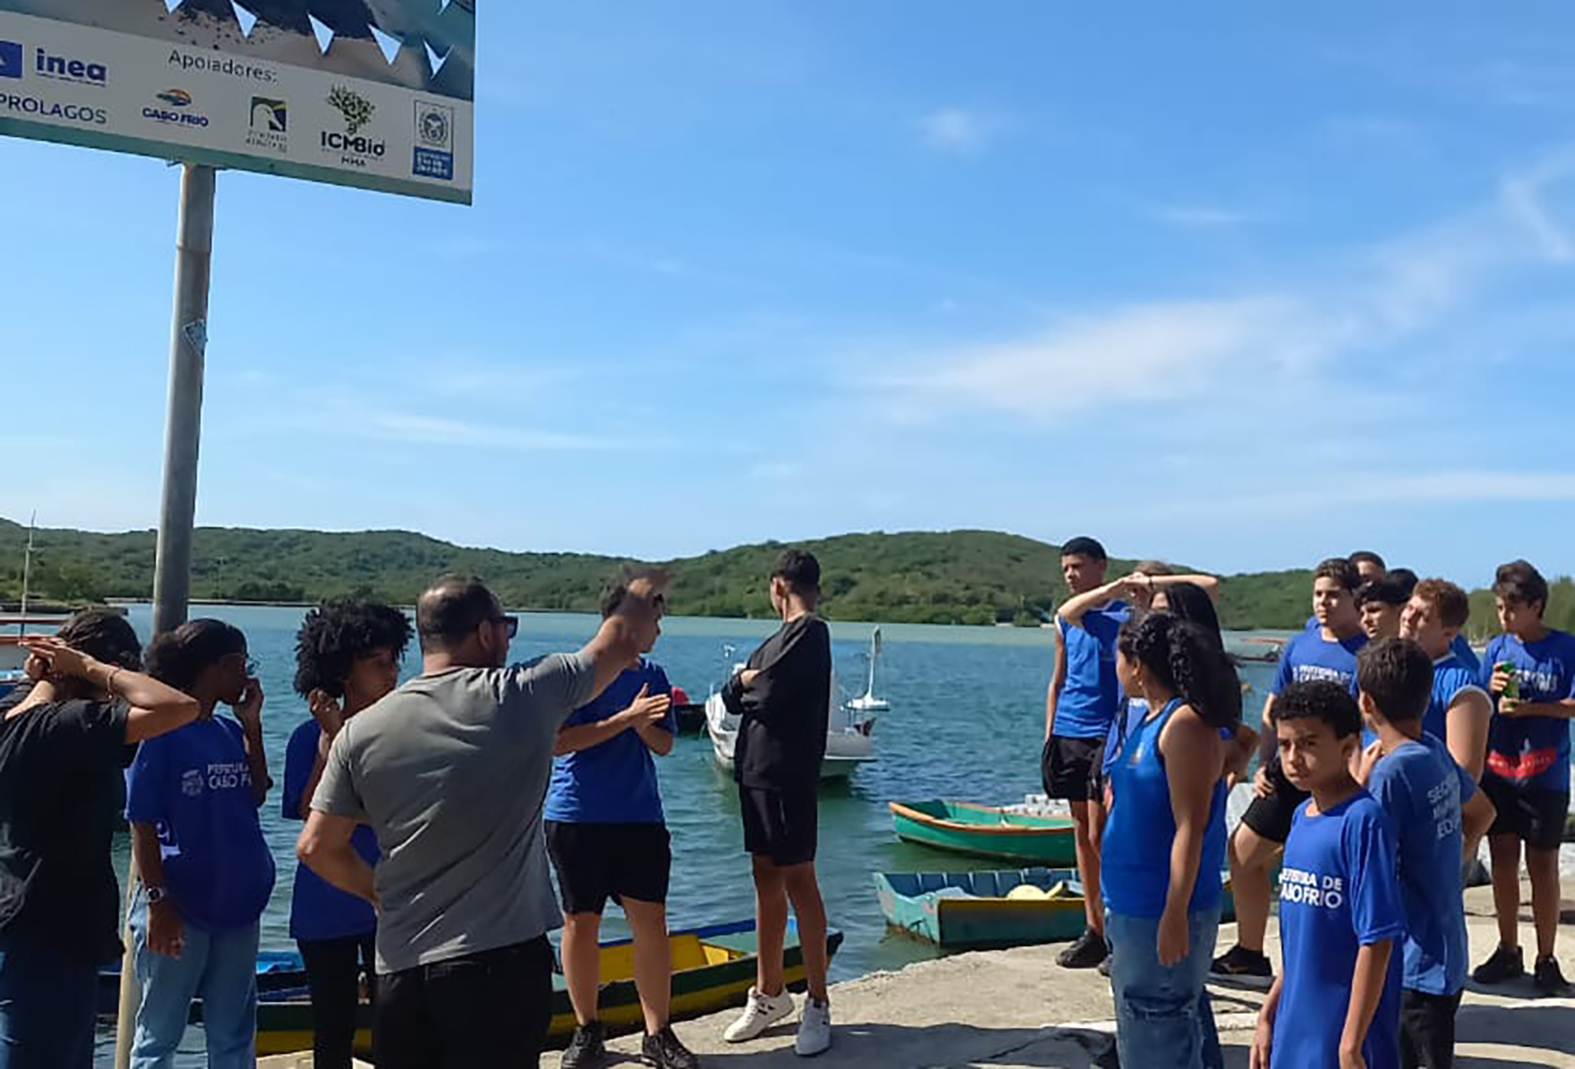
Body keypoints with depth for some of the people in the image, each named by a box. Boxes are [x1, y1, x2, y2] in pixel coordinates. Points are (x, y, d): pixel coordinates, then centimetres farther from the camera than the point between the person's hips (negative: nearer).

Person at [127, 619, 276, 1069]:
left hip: (237, 906, 6)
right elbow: (142, 822, -12)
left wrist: (252, 727, 0)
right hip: (178, 910, -6)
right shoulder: (162, 732, -12)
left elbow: (257, 796, 1)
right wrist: (156, 899, -16)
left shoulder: (232, 732, 7)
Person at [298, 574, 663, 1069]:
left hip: (400, 968, 4)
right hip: (502, 961, -4)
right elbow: (621, 640, 6)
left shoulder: (362, 730, -1)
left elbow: (316, 847, 3)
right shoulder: (523, 697, -9)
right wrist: (641, 594, 27)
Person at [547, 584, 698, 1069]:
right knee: (581, 921, 7)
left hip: (640, 816, 4)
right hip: (577, 816, -4)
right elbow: (556, 742, -17)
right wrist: (626, 718, -22)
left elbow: (664, 745, 9)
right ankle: (587, 1030, 24)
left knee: (651, 920, 1)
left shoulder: (652, 675, 7)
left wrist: (645, 726, -14)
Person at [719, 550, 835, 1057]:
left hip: (787, 774, -9)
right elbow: (731, 697, 14)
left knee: (797, 880, -3)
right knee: (766, 877, 13)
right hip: (756, 769, 9)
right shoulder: (781, 636, 17)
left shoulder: (809, 631, -10)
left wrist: (748, 682, 2)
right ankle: (769, 993, 24)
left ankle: (818, 1005, 7)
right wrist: (751, 682, -7)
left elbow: (769, 692, -19)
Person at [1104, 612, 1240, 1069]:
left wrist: (1174, 915, -22)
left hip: (1164, 911, -10)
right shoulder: (1152, 719, 9)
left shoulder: (1186, 724, -18)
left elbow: (1190, 827, -21)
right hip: (1132, 906, 10)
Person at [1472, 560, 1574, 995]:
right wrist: (1491, 692, -10)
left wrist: (1529, 708, -20)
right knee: (1502, 861, 10)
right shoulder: (1497, 648, 6)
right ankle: (1508, 952, 22)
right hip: (1497, 771, 4)